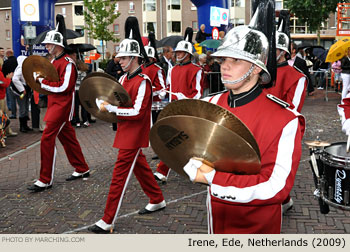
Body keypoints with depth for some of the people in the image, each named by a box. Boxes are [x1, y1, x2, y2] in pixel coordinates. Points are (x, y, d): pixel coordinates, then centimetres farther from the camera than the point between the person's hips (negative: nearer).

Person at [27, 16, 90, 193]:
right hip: (55, 105, 10)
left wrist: (42, 81, -17)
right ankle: (82, 169, 27)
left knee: (47, 139, -10)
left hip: (62, 106, -10)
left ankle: (45, 180, -4)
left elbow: (64, 87, -23)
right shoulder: (54, 61, 14)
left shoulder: (67, 63, -16)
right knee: (67, 137, 15)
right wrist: (41, 79, 1)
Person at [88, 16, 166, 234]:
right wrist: (104, 104, -5)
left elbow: (137, 113, -25)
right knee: (140, 166, 20)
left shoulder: (143, 82, -19)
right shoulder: (125, 78, 8)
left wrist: (111, 108, -22)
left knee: (120, 174, -6)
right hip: (126, 132, 9)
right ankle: (158, 201, 38)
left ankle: (108, 222, 0)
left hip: (134, 135, -9)